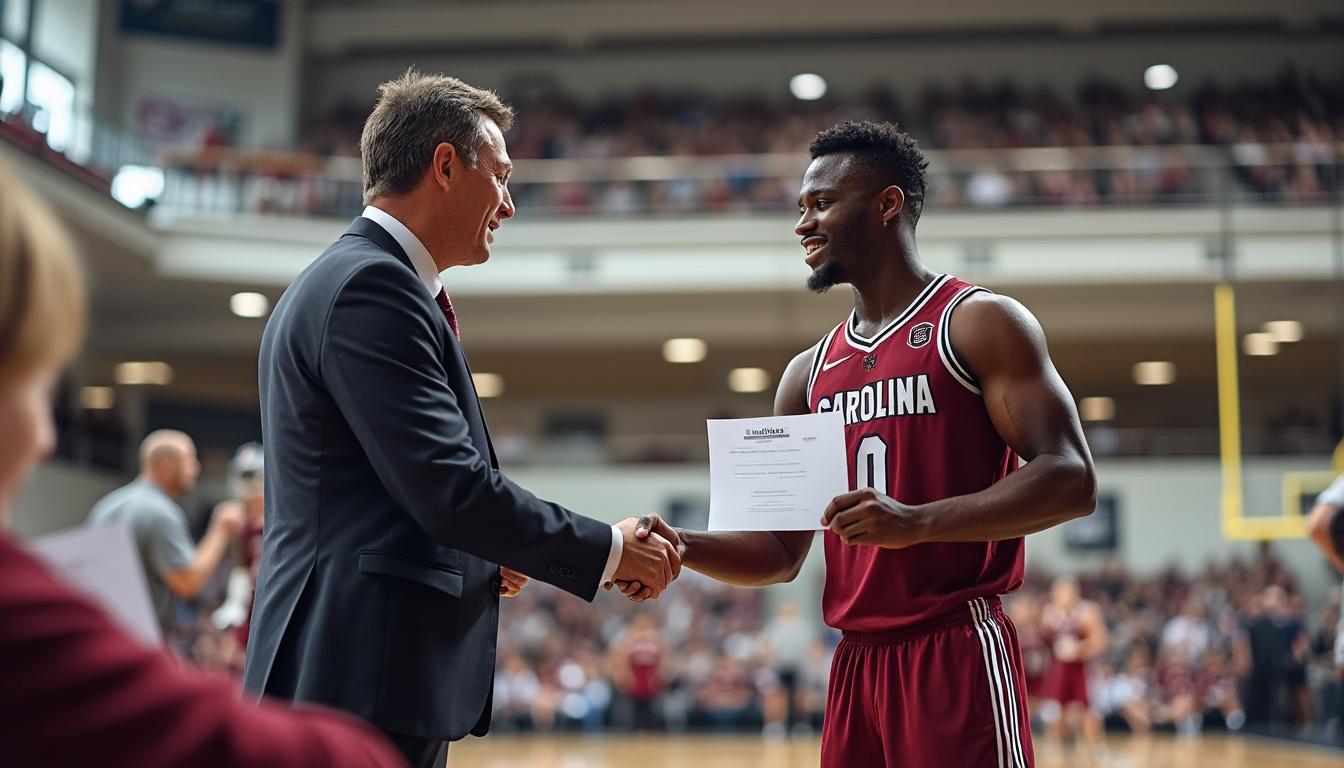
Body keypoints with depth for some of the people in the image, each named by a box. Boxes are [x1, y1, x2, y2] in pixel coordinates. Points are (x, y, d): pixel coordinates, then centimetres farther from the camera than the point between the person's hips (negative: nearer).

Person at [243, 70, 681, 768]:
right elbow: (453, 488, -21)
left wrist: (477, 558, 14)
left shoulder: (341, 281, 18)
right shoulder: (371, 286, -14)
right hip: (366, 684, -10)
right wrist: (611, 549, -9)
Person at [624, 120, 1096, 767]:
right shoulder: (809, 373, 15)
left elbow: (1070, 481, -13)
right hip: (855, 664, 6)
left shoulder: (978, 322, -3)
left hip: (958, 654, -6)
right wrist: (683, 547, -4)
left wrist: (917, 522, -24)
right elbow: (781, 552, 15)